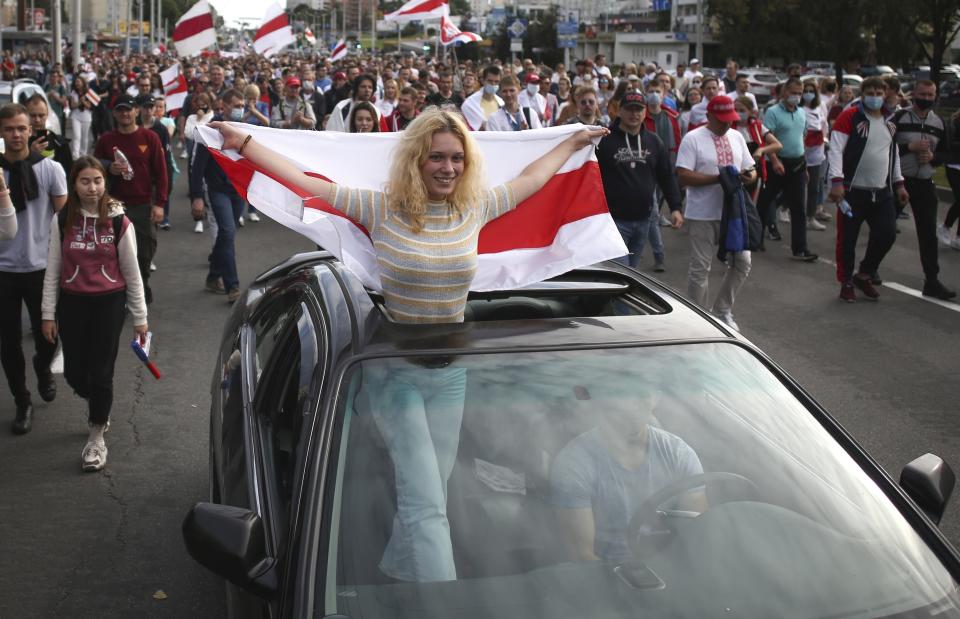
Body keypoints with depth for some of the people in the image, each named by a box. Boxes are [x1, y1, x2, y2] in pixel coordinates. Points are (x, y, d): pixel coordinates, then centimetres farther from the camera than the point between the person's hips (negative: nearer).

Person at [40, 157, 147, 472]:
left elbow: (132, 273, -1)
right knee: (74, 373, 8)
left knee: (100, 374, 1)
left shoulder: (119, 222, -7)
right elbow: (53, 270, 3)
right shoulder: (62, 221, -3)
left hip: (109, 303, -2)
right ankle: (97, 405, 43)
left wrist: (140, 317, 2)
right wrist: (48, 314, 1)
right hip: (72, 303, 2)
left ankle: (96, 438, 20)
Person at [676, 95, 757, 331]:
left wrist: (750, 176, -10)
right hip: (703, 216, -6)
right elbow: (683, 176, -17)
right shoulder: (693, 139, -8)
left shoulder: (736, 137, 11)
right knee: (700, 269, 2)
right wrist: (719, 178, -21)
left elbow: (751, 169, 16)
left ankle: (722, 311, 23)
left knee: (742, 263, 6)